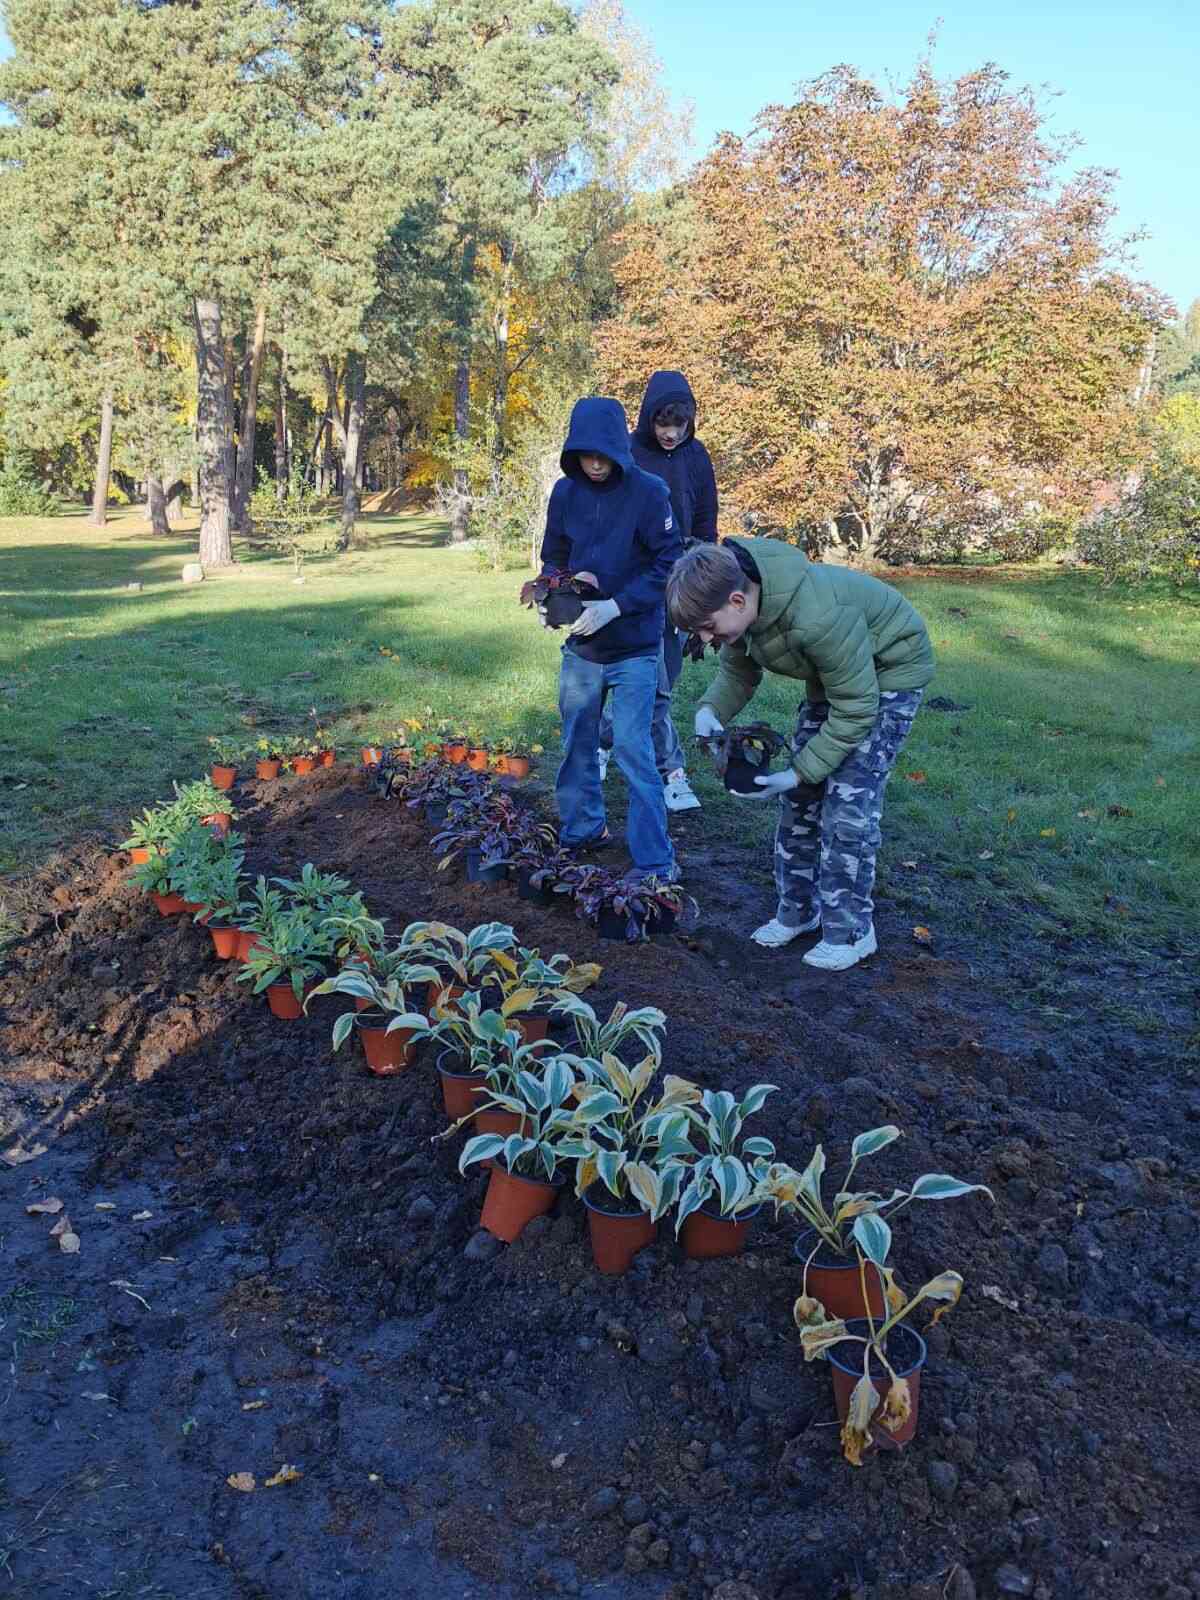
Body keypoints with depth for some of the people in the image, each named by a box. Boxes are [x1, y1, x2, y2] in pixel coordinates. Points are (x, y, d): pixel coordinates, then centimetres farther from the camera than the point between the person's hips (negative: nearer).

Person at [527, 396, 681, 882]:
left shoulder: (648, 492, -12)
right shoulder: (565, 492, 1)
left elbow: (669, 563, -14)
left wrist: (615, 606, -23)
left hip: (635, 646, -5)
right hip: (581, 645, 5)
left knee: (632, 748, -8)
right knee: (577, 742, 15)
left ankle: (655, 864, -1)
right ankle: (581, 831, 35)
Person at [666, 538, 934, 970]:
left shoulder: (818, 617, -41)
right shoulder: (741, 606, -17)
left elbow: (855, 709, -32)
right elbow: (737, 670, -1)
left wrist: (799, 773, -31)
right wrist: (710, 710, -21)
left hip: (889, 670, -8)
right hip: (832, 672, 8)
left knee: (848, 800, -12)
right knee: (800, 796, 6)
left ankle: (850, 931, 1)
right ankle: (796, 910, 20)